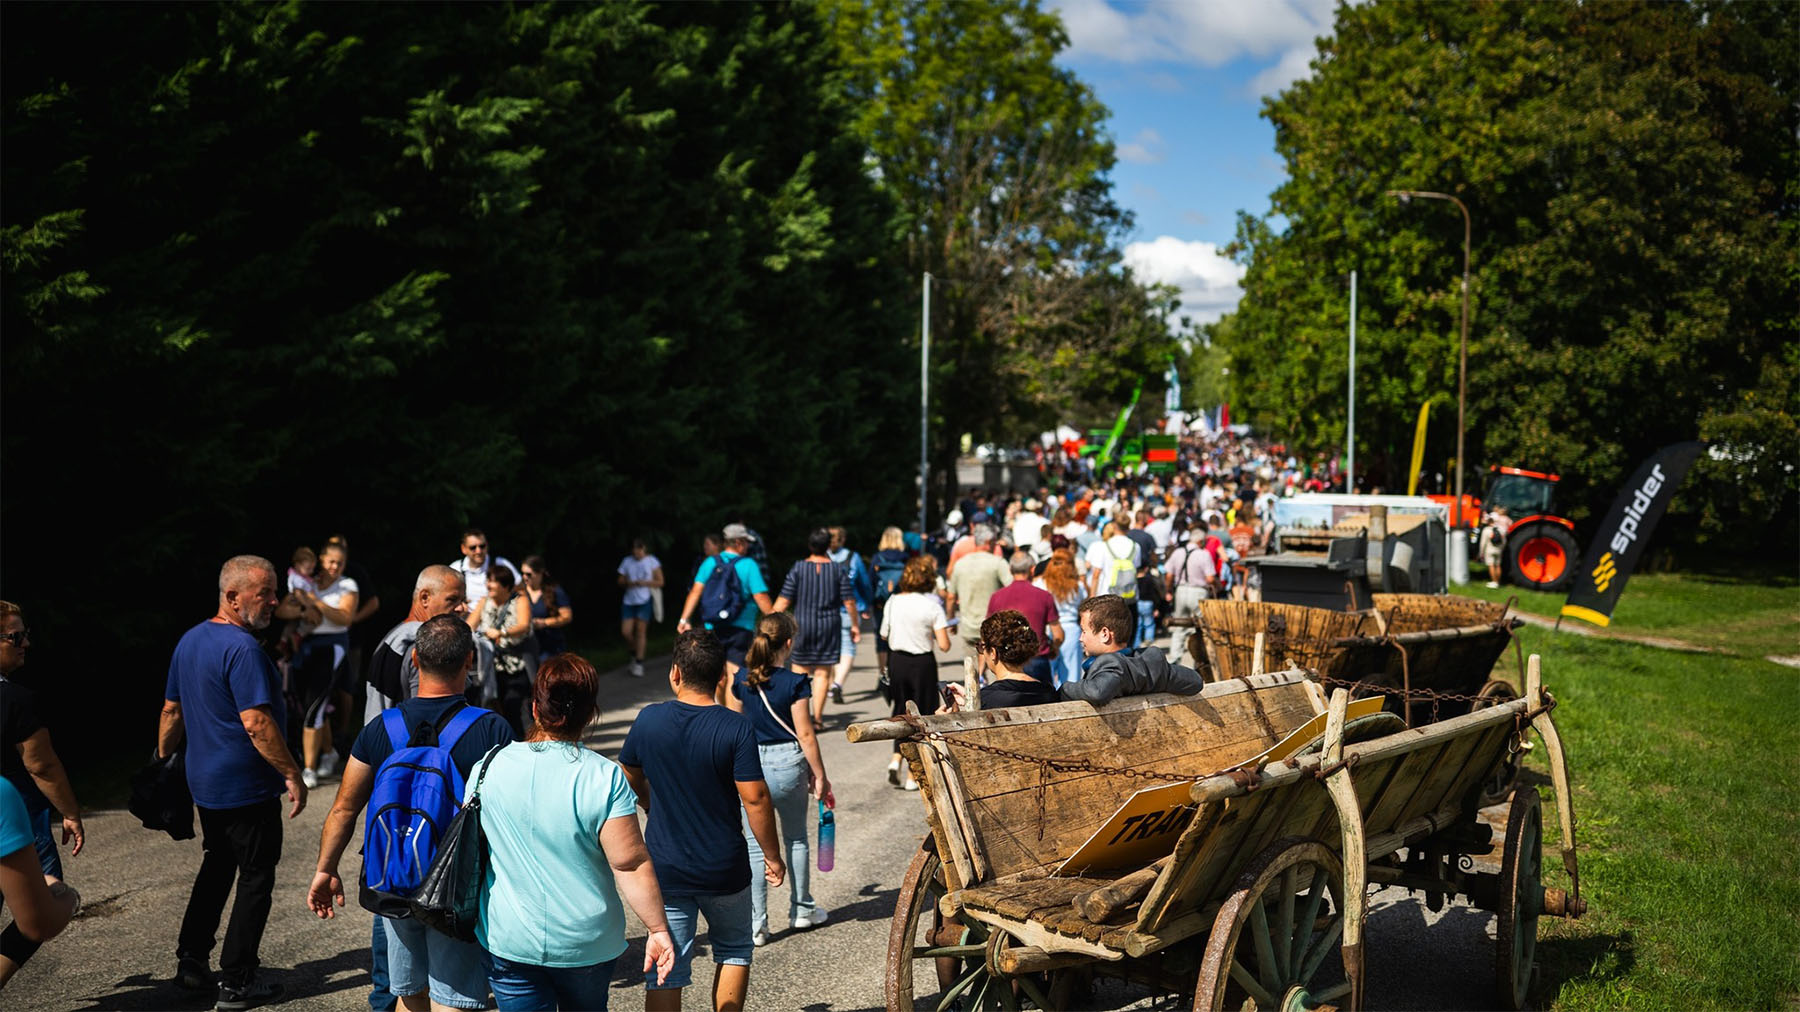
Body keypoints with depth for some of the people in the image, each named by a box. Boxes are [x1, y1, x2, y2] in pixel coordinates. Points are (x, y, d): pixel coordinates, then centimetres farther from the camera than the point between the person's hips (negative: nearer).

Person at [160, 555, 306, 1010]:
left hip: (204, 782, 9)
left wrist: (163, 761, 25)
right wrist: (293, 775, -22)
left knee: (216, 866, 23)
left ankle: (191, 960, 28)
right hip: (247, 787, -9)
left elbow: (171, 710, 16)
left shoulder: (190, 640, 8)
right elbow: (256, 722, -28)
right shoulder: (243, 649, -22)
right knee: (256, 878, 3)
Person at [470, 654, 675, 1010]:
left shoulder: (490, 767, -6)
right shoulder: (604, 777, -16)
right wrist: (658, 929, -7)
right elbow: (631, 866, -17)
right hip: (586, 942, -1)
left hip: (506, 941, 1)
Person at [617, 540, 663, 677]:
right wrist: (628, 583, -10)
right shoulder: (627, 561, 8)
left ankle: (639, 664, 0)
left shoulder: (652, 561, 0)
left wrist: (644, 583, -15)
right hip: (629, 600, 3)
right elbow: (621, 581, 12)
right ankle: (634, 654, 24)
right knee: (625, 631, -4)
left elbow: (660, 582, 0)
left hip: (645, 600, -3)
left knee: (640, 630, -6)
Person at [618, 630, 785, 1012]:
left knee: (665, 971, 9)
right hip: (724, 869, -1)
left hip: (664, 868, 2)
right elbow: (755, 799, -16)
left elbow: (630, 778, 11)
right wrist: (772, 856, -2)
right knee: (734, 949, 22)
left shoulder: (648, 720, -6)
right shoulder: (736, 729, -16)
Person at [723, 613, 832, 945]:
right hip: (789, 765, -2)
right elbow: (805, 734, -12)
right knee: (796, 839, 18)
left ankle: (756, 924, 7)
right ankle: (801, 910, 30)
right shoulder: (795, 683, -14)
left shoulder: (741, 679, -1)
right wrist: (820, 776, -2)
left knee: (756, 847, 7)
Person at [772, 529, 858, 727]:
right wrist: (854, 625, 12)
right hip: (829, 625, 0)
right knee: (822, 673, 6)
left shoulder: (798, 568, -4)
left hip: (802, 624, 0)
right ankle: (817, 716, 6)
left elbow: (784, 600, -6)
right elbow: (849, 601, 0)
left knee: (800, 671, 8)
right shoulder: (838, 570, -2)